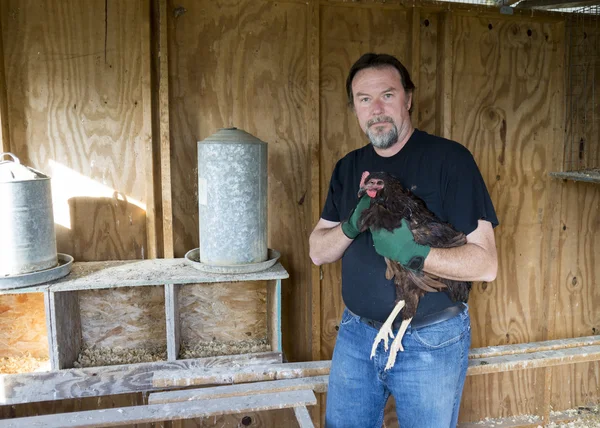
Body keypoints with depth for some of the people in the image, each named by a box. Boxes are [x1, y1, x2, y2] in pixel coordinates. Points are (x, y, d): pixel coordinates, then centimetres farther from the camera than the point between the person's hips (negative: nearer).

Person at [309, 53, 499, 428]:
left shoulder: (449, 158, -12)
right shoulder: (349, 168, 5)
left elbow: (485, 264, -15)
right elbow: (318, 251, 4)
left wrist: (415, 253, -31)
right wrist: (351, 227, -17)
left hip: (430, 341, -4)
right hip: (356, 334, 5)